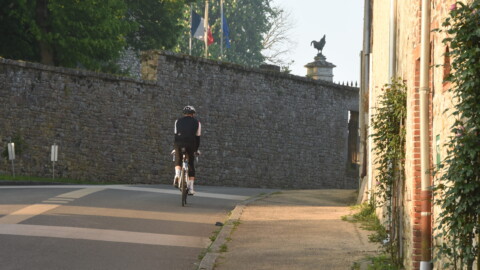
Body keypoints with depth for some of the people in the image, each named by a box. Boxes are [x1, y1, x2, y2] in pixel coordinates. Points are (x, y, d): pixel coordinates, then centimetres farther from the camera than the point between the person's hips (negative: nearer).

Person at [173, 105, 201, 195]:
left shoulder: (178, 121, 24)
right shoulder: (197, 122, 20)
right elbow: (198, 137, 19)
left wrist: (175, 148, 32)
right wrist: (196, 150, 29)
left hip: (179, 144, 1)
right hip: (190, 144, -1)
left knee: (178, 161, 25)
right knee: (191, 165, 11)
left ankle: (177, 175, -5)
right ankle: (190, 188, 5)